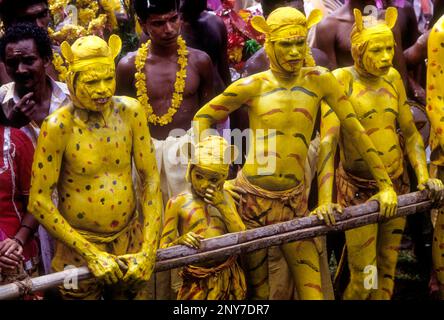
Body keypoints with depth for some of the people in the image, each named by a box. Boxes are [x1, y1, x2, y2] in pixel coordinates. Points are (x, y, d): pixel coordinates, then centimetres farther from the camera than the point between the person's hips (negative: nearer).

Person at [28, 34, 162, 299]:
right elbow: (38, 202, -14)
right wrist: (91, 254, -16)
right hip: (80, 245, -3)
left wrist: (148, 251, -8)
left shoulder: (130, 112, -6)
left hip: (130, 240, 3)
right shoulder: (58, 126, -17)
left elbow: (151, 180, -2)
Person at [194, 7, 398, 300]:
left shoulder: (319, 80, -1)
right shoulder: (254, 85, -5)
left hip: (294, 203, 1)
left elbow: (356, 130, 1)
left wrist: (385, 185, -1)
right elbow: (202, 119, 4)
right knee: (257, 291, 10)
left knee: (312, 291, -2)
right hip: (251, 198, -1)